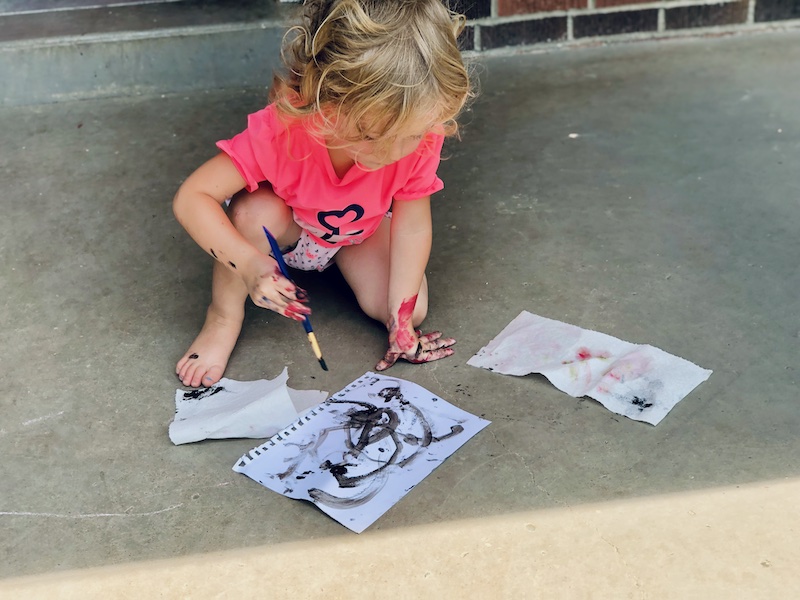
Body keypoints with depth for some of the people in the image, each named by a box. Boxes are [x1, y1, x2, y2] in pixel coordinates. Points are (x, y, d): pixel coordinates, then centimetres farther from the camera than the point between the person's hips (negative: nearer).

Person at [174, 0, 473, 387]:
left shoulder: (421, 137, -34)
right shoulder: (280, 132, -42)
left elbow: (412, 227, -24)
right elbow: (191, 198, -38)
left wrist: (401, 317, -24)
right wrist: (247, 263, -52)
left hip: (361, 231, 2)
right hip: (284, 226, -2)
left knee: (412, 309, -17)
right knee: (253, 211, -37)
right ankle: (223, 319, -11)